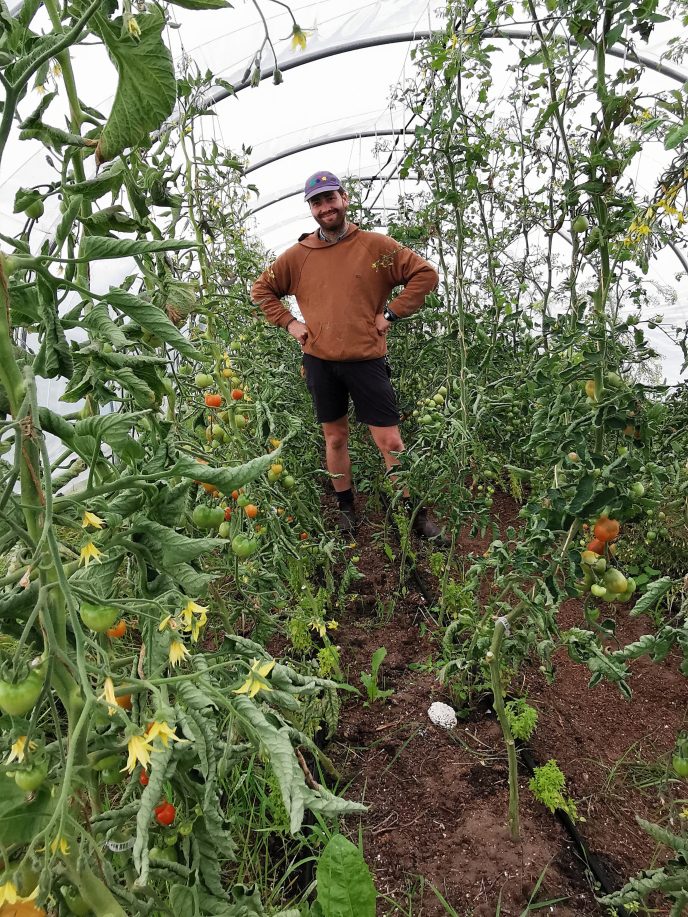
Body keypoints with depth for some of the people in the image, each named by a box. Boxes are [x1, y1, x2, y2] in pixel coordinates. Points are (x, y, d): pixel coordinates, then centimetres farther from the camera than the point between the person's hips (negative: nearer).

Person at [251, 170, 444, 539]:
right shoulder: (298, 254, 6)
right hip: (319, 360, 3)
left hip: (366, 359, -2)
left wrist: (391, 313, -6)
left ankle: (416, 514, 14)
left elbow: (425, 274, 0)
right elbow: (262, 289, 18)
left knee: (390, 442, -1)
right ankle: (346, 510, 31)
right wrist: (288, 322, 5)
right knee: (335, 438, 14)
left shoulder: (375, 245, -1)